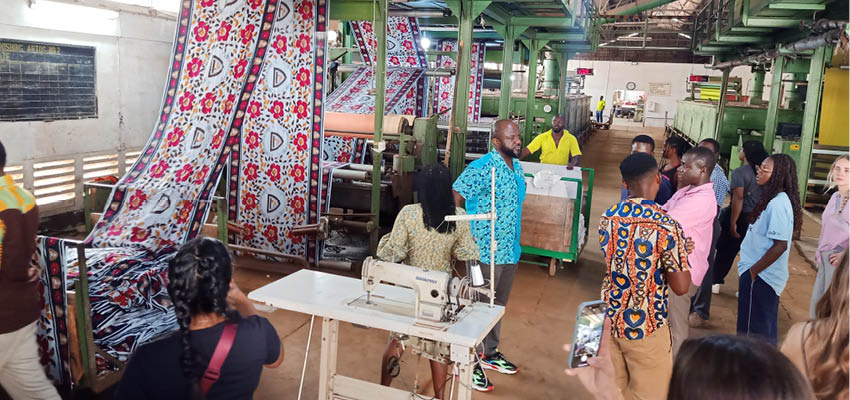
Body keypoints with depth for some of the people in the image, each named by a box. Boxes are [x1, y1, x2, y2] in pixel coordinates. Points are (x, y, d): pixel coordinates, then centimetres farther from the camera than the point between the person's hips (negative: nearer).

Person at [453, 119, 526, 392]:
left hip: (510, 250, 8)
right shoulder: (481, 168, -19)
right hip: (486, 252, -8)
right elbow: (453, 198, -22)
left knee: (498, 305, 20)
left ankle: (490, 353, 37)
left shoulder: (516, 166, 7)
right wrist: (468, 233, -19)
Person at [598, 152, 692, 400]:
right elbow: (681, 287, -15)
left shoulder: (608, 217, 0)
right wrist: (682, 254, 3)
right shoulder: (666, 226, -19)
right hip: (645, 326, -5)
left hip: (609, 319, 6)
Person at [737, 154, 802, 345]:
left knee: (753, 330, 1)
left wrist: (752, 271, -17)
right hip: (765, 275, 9)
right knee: (765, 329, 19)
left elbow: (780, 245, -24)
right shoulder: (774, 199, 9)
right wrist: (752, 270, 14)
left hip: (760, 277, -9)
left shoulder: (778, 204, -20)